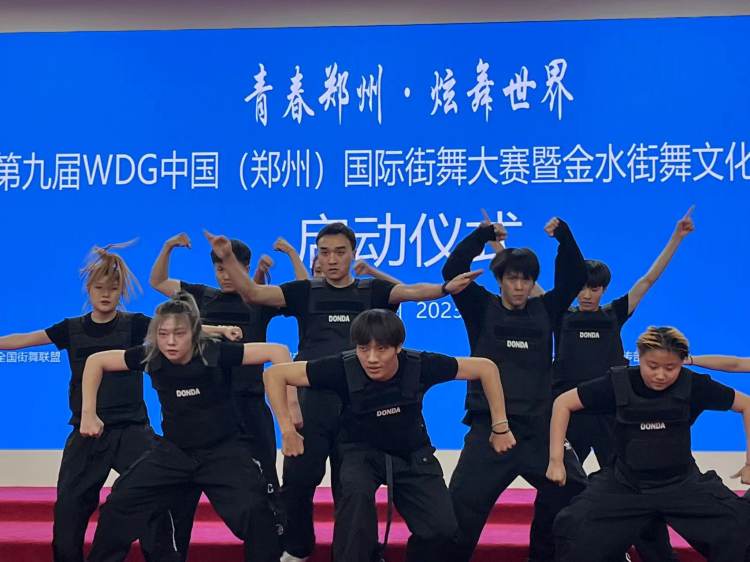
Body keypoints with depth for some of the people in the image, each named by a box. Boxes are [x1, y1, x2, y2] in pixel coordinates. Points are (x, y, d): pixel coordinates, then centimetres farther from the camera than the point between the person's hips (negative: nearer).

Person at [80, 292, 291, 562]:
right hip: (174, 450, 3)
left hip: (223, 450, -3)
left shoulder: (216, 353, -23)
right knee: (120, 503, -4)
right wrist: (89, 413, -5)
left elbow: (278, 351, -26)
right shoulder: (150, 356, -14)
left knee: (253, 511, -23)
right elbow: (96, 361, -2)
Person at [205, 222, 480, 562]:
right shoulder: (305, 292, 5)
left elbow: (410, 291, -8)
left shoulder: (371, 291, 7)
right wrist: (228, 259, -16)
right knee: (298, 479, 1)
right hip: (312, 399, 0)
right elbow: (253, 294, -1)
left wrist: (444, 288, -27)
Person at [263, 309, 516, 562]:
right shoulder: (343, 368, -28)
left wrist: (501, 427, -10)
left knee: (442, 527, -14)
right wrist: (288, 431, -21)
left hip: (412, 453, 1)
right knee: (356, 491, -35)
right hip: (362, 451, -1)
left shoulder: (420, 365, -25)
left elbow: (486, 367, -14)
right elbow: (274, 374, -21)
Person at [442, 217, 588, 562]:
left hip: (540, 426, 3)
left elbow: (575, 277, 7)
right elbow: (452, 271, -8)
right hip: (490, 425, -3)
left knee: (572, 491, 1)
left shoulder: (544, 311, 11)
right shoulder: (482, 309, 3)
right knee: (464, 503, -8)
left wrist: (563, 236, -5)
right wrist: (483, 235, -15)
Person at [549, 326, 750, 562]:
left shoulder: (694, 386, -13)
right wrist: (556, 460, -10)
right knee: (574, 529, -19)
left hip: (682, 483, 1)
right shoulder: (619, 384, -15)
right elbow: (563, 402, -7)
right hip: (624, 484, -1)